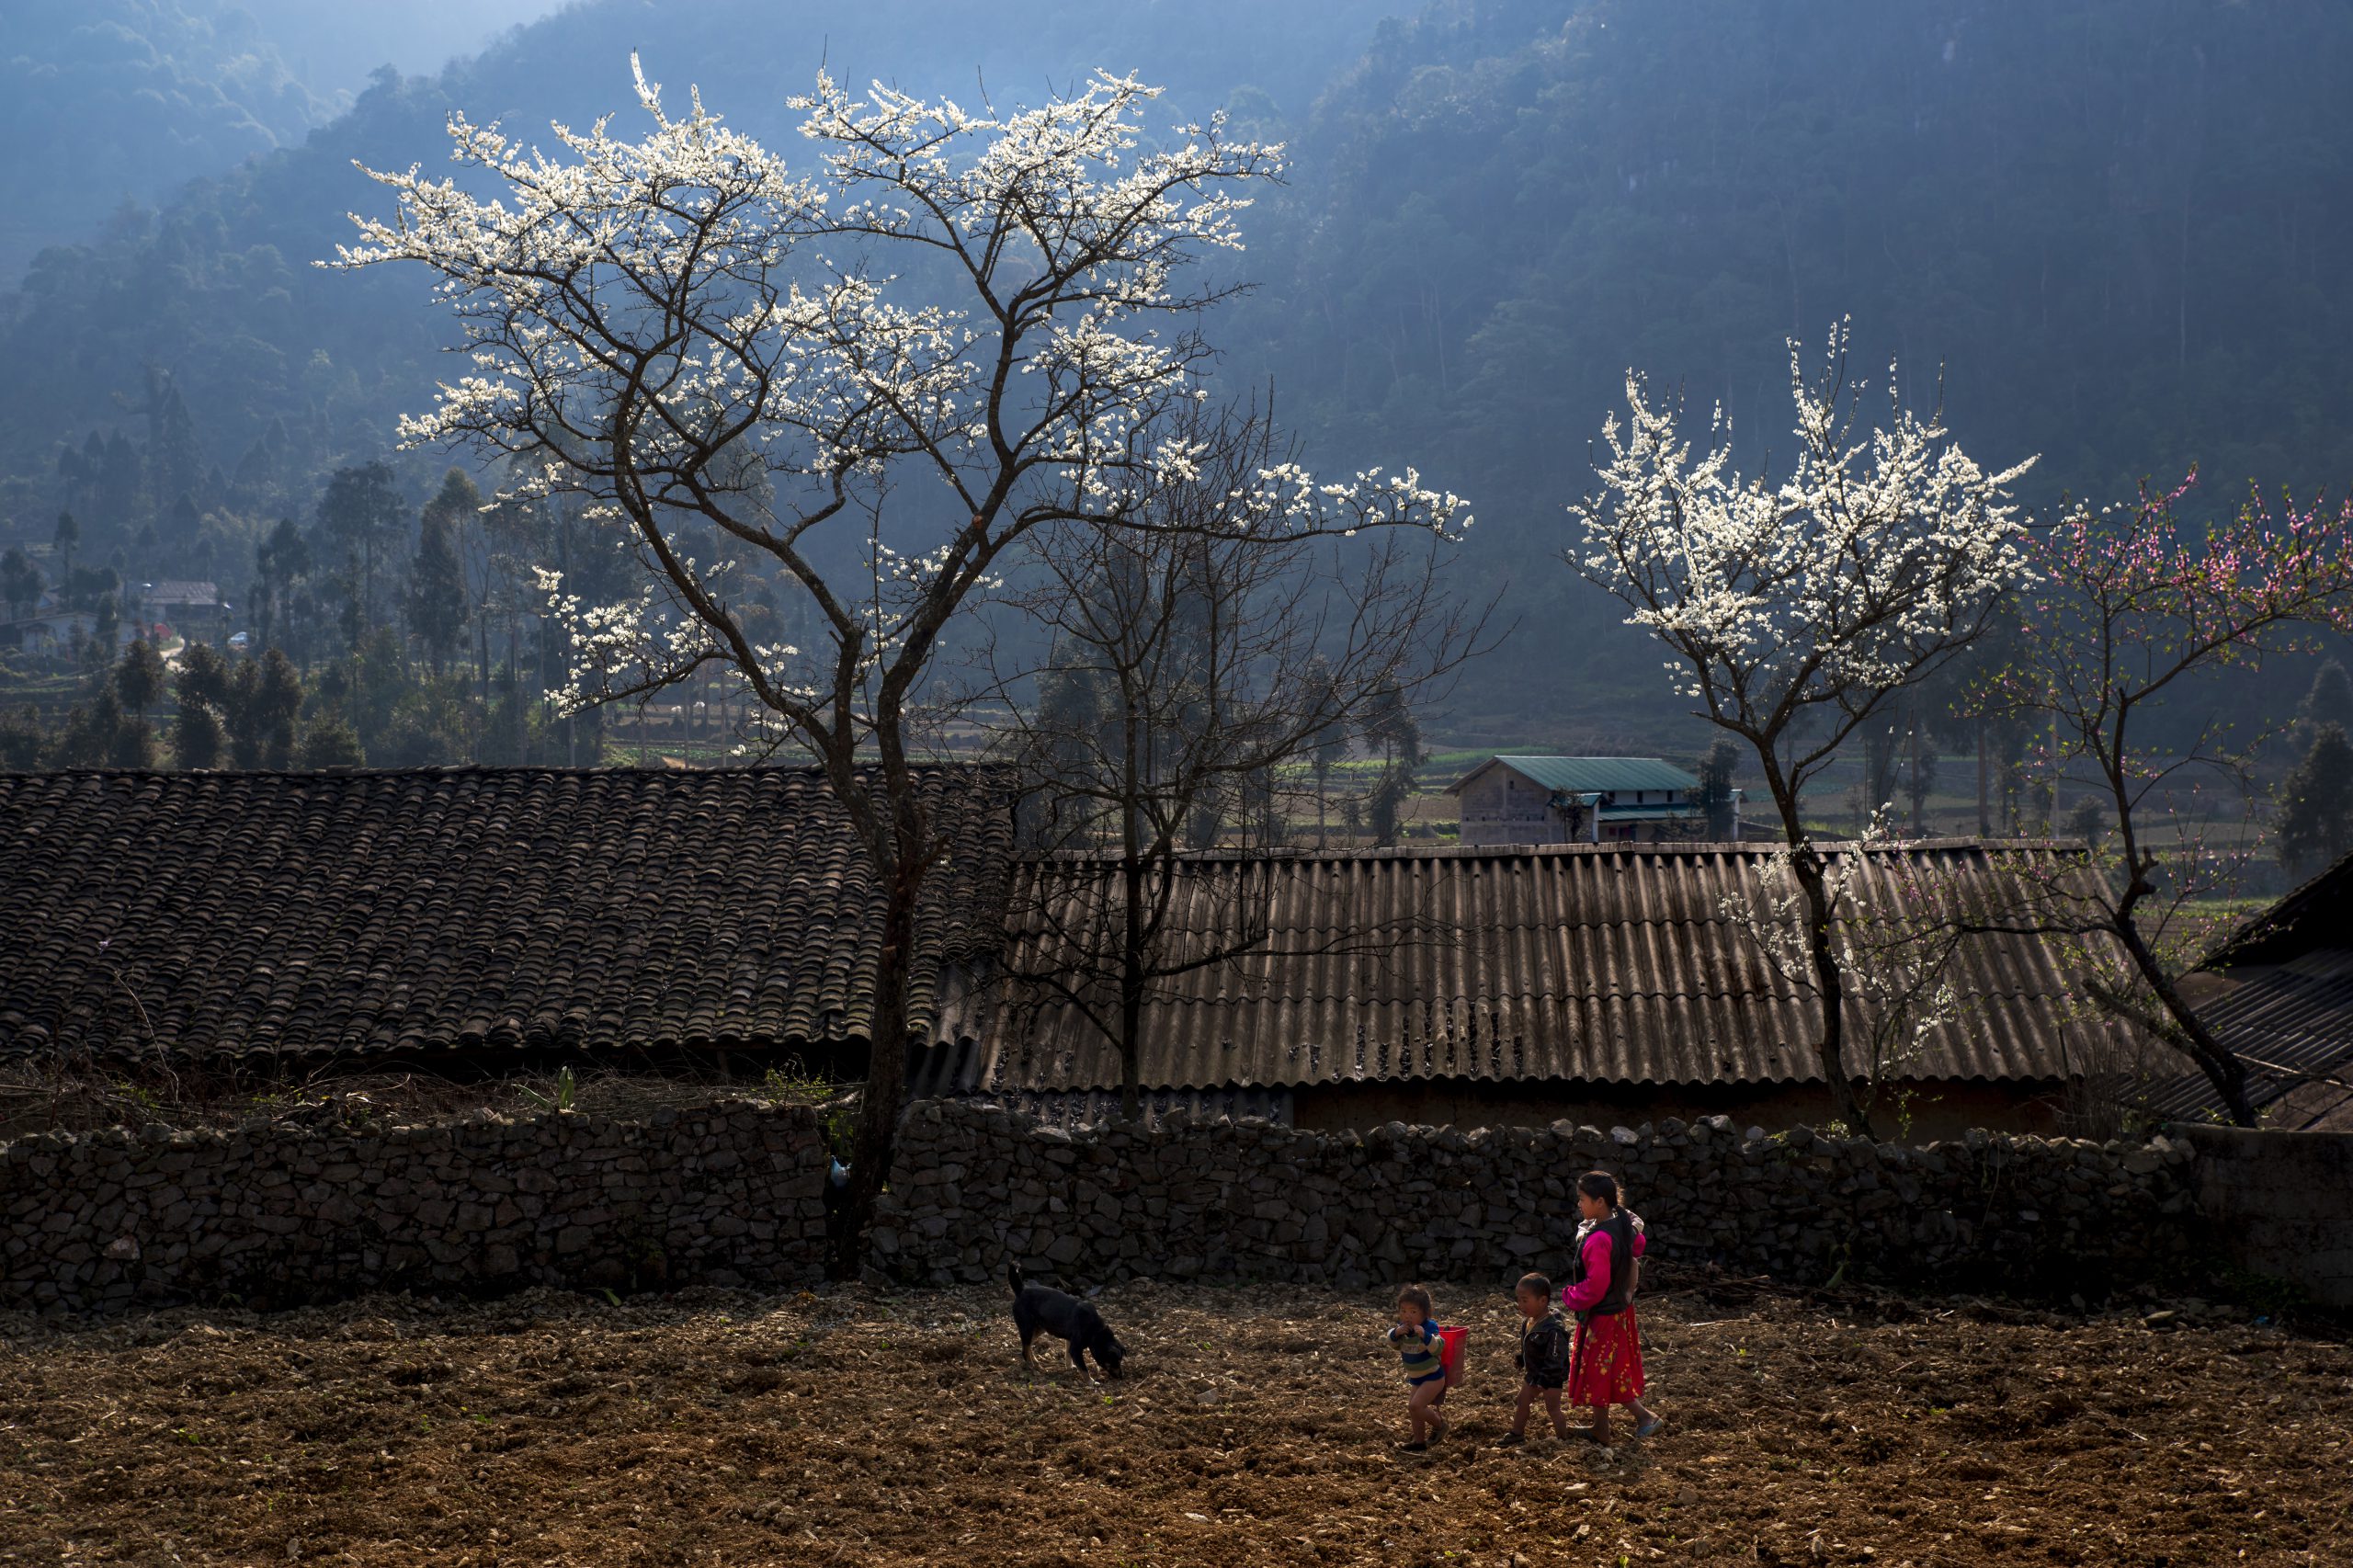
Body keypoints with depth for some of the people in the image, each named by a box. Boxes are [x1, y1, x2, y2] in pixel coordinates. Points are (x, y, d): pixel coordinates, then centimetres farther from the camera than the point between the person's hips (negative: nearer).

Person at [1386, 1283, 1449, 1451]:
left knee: (1415, 1406, -20)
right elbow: (1393, 1344, 2)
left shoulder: (1429, 1328, -25)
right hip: (1416, 1378, 8)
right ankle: (1419, 1442, 30)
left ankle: (1439, 1424, 3)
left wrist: (1424, 1335, -48)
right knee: (1414, 1410, 14)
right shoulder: (1402, 1327, -5)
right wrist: (1396, 1333, -19)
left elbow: (1437, 1348, -33)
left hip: (1433, 1377, -8)